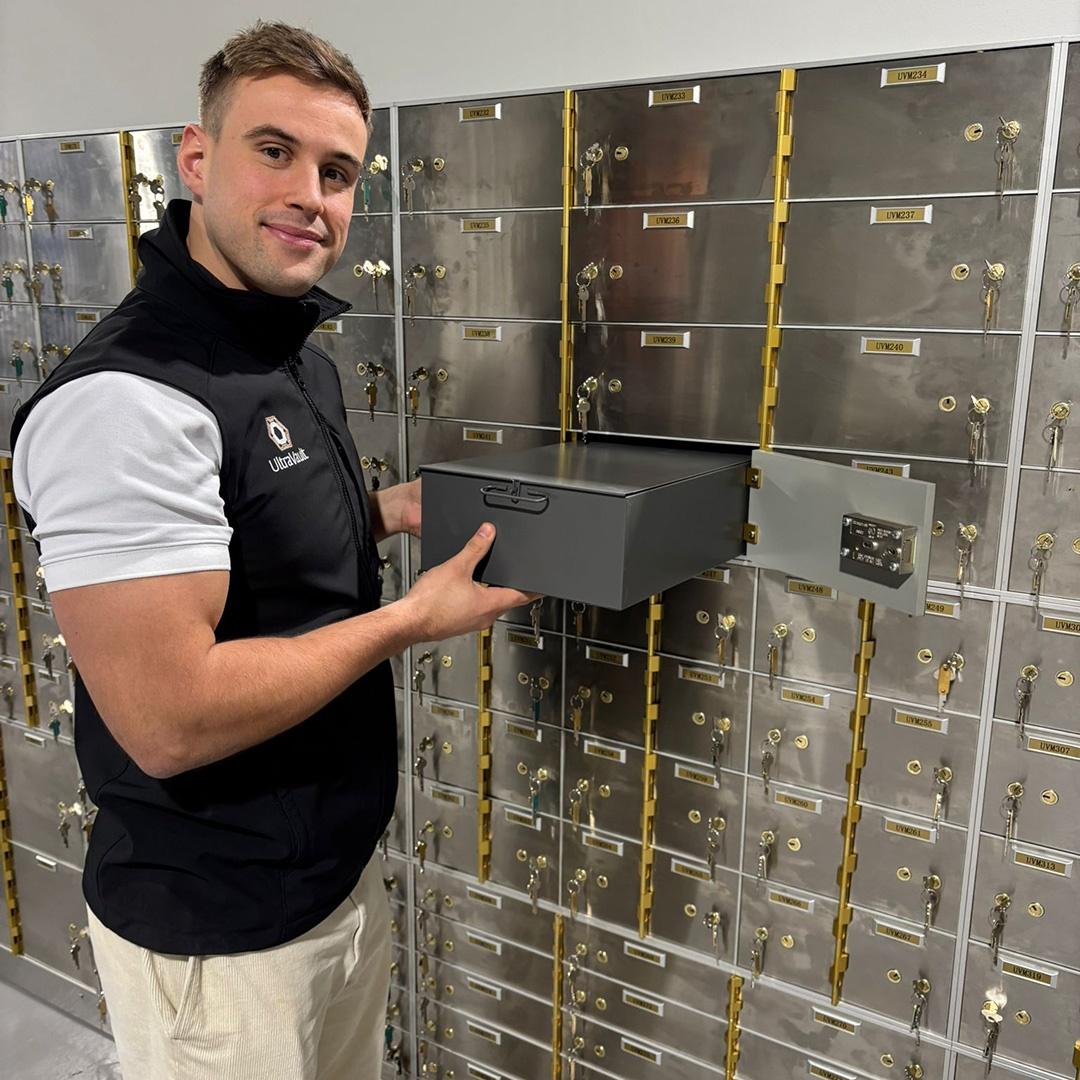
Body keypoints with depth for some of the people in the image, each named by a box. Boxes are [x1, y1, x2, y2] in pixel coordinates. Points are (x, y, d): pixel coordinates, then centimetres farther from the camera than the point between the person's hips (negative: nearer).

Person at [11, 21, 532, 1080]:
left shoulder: (299, 350, 5)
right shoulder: (125, 395, -26)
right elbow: (168, 720, -29)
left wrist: (391, 510, 2)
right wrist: (413, 617, -21)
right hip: (216, 933, -8)